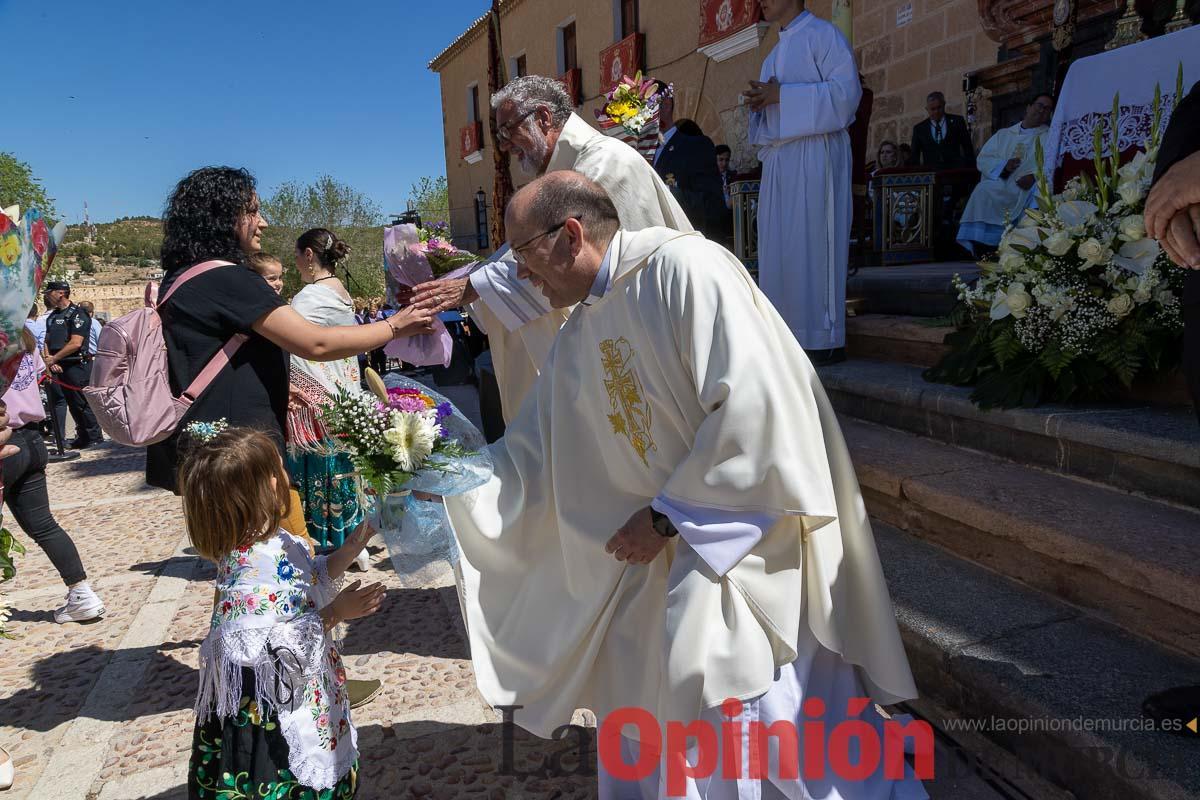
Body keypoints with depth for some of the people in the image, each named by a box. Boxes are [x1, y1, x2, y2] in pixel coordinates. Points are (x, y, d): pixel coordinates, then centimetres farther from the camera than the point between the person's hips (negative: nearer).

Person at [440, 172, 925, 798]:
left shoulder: (685, 266, -19)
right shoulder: (577, 337, 7)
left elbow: (753, 406, -26)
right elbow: (527, 458, 12)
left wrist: (666, 515, -19)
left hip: (749, 526, -8)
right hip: (667, 544, 8)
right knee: (638, 702, 15)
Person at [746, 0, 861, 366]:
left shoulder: (822, 34, 1)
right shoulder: (775, 53, 24)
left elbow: (846, 90, -11)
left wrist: (782, 95, -12)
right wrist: (761, 100, 2)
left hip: (814, 154, -8)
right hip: (778, 157, 8)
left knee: (811, 245, -10)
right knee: (778, 247, 3)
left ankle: (825, 339, -6)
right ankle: (791, 336, 6)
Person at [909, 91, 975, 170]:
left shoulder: (957, 121, 9)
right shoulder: (919, 128, 9)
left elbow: (968, 149, 11)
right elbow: (914, 156, 10)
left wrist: (970, 169, 3)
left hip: (956, 170, 0)